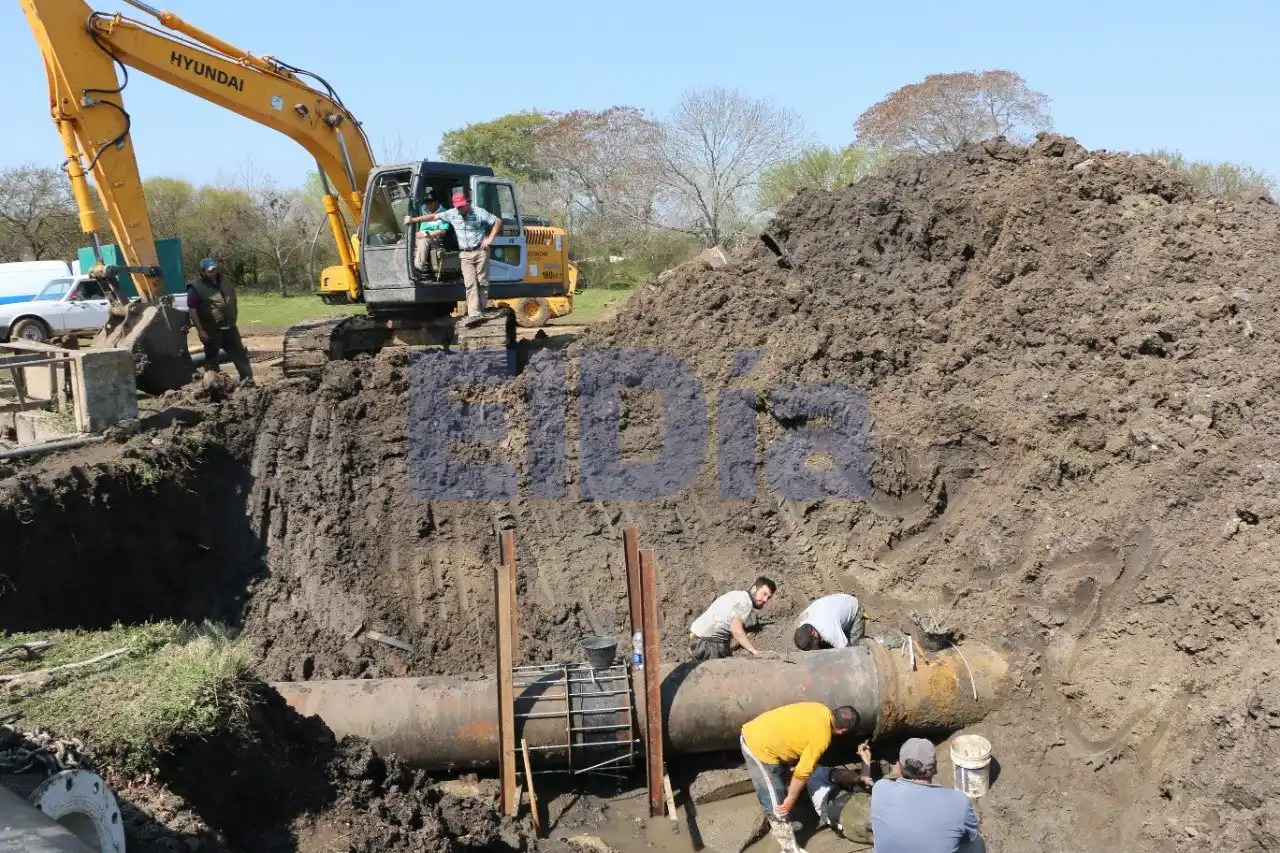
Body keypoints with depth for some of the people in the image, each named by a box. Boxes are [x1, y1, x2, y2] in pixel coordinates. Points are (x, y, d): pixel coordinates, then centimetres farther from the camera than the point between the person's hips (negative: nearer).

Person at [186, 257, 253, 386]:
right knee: (212, 358, 6)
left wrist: (233, 319, 15)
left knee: (240, 353, 9)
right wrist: (200, 330, -18)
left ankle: (247, 380, 17)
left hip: (229, 328, 6)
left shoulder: (225, 281, 8)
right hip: (211, 331, -6)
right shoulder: (196, 287, -11)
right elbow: (191, 310, -14)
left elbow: (233, 301, 21)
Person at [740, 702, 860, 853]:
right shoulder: (822, 736, -17)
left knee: (782, 786, 27)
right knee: (777, 804, 3)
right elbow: (802, 772, -13)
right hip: (758, 747, -9)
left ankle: (779, 826, 45)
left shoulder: (822, 711, 6)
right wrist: (791, 799, -1)